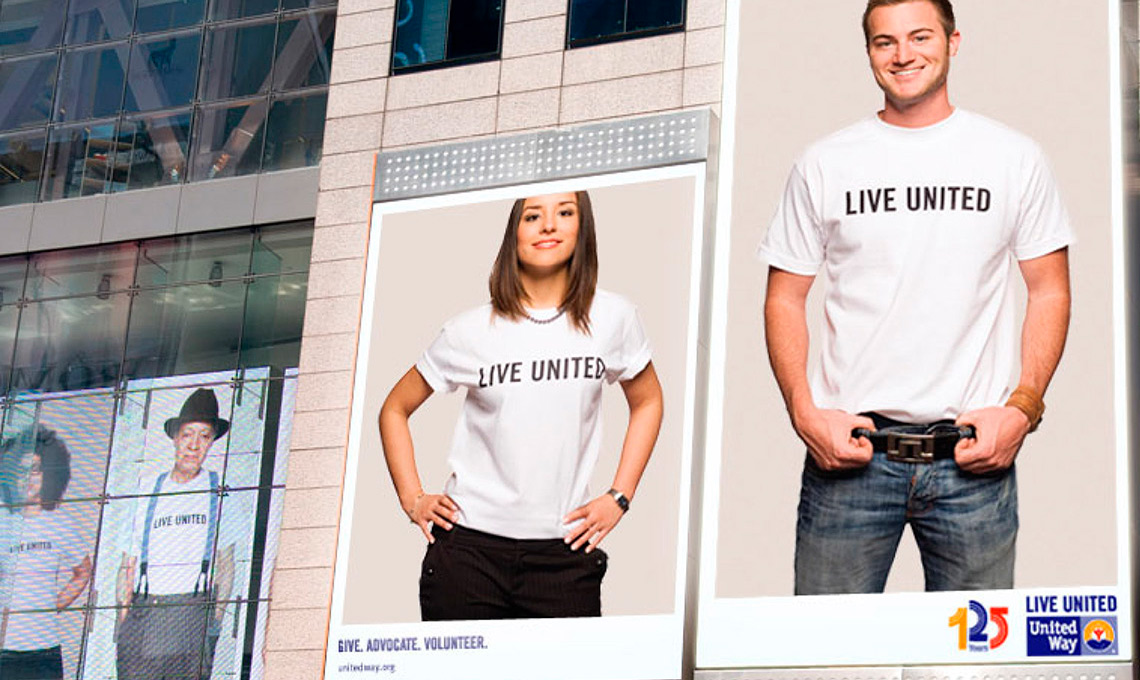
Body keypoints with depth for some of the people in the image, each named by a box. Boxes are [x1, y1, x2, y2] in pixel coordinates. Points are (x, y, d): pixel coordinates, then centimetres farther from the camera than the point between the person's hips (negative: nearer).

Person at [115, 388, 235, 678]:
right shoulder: (147, 490, 16)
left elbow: (226, 564, 8)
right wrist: (123, 620, 3)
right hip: (143, 609, 2)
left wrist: (215, 619, -3)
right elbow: (128, 564, 15)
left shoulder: (220, 490, 11)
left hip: (194, 610, -2)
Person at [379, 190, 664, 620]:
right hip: (468, 545, 0)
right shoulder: (471, 331, 0)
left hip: (564, 552, 1)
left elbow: (647, 402, 18)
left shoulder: (611, 319, 2)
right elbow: (394, 410, 12)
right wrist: (413, 500, 3)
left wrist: (618, 498, 9)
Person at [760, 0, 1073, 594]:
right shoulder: (824, 165, 7)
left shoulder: (1014, 158, 7)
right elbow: (784, 300, 9)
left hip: (973, 456, 0)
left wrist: (1022, 407, -5)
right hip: (847, 452, 0)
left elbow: (1050, 291, 9)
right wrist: (804, 413, -5)